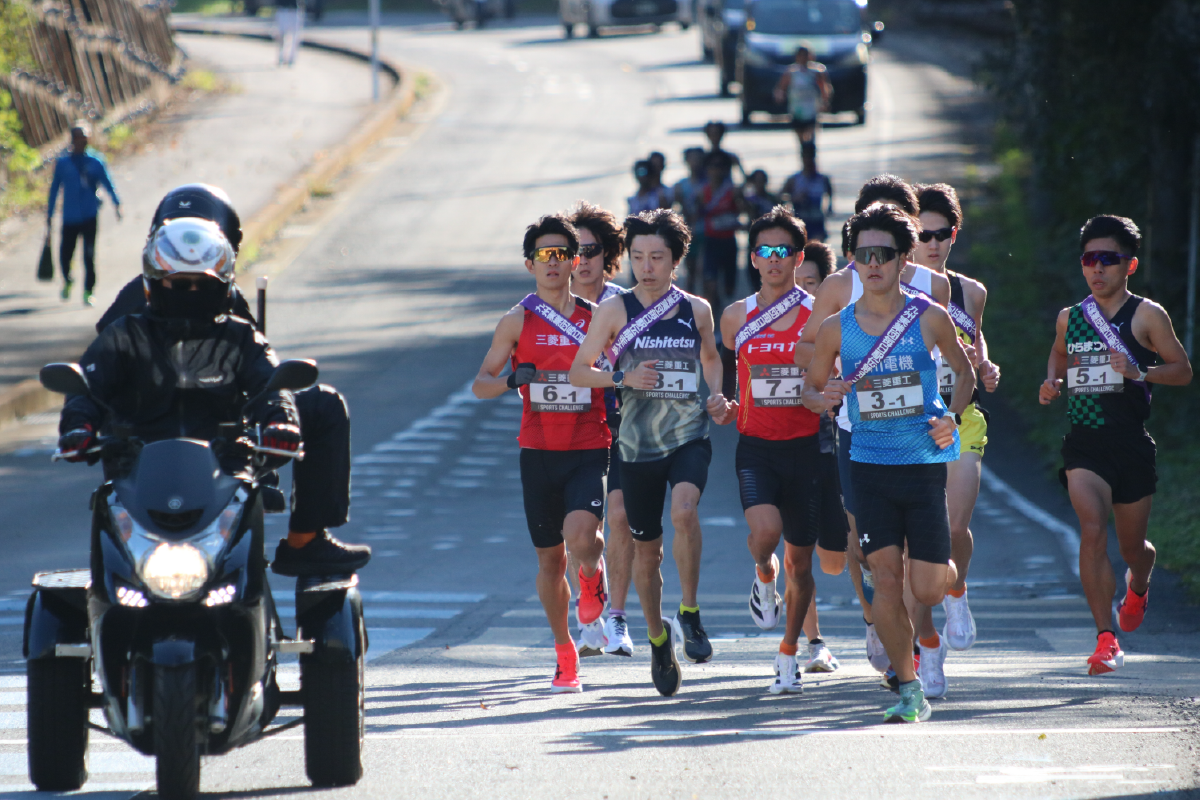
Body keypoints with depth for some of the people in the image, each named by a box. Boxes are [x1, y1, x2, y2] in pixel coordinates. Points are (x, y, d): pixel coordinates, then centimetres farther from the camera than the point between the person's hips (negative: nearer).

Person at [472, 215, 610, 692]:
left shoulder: (597, 319, 4)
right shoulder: (518, 322, 4)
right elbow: (480, 384, 6)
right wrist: (512, 380, -14)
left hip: (589, 450, -1)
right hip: (538, 451, 2)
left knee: (580, 536, -26)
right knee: (549, 559, 7)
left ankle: (592, 575, 11)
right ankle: (565, 657, 23)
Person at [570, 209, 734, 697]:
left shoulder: (697, 310, 4)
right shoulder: (615, 311, -1)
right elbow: (578, 371, 3)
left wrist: (717, 397, 4)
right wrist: (622, 378, -14)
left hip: (689, 434, -1)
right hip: (638, 442, 1)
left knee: (684, 511, -30)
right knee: (646, 547, 9)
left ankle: (690, 613, -15)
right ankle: (658, 639, 31)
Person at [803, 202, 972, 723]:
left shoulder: (930, 318, -3)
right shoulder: (836, 328, 1)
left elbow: (964, 369, 13)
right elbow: (811, 386, 14)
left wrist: (952, 416, -4)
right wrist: (822, 399, -9)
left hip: (927, 461, -1)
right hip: (870, 462, 1)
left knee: (927, 590, -2)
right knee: (886, 577, -8)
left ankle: (950, 573, 38)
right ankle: (909, 689, 4)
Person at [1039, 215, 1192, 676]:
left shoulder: (1147, 315, -2)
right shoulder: (1069, 318, 9)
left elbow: (1182, 370, -1)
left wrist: (1140, 372, -19)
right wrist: (1052, 385, 8)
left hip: (1131, 443, -1)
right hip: (1083, 443, 1)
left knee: (1132, 546, 12)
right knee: (1093, 531, -20)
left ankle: (1137, 587, 51)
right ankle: (1106, 639, -20)